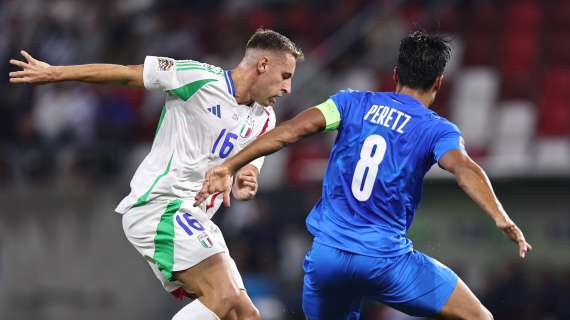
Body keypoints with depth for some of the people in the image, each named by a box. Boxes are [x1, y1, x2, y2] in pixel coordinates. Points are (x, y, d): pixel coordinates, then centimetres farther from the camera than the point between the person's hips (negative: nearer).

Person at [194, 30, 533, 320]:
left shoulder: (352, 103, 10)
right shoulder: (437, 130, 2)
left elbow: (290, 130, -3)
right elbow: (465, 168, -18)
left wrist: (228, 167, -2)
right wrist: (502, 219, -30)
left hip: (326, 253, 4)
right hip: (387, 259, -3)